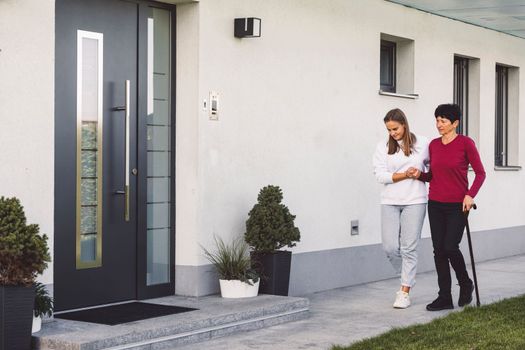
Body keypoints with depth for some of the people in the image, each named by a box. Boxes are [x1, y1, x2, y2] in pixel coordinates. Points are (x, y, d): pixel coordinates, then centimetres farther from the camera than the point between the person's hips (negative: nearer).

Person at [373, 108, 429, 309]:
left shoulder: (422, 144, 1)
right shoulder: (383, 147, 5)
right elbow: (380, 175, -4)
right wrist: (406, 175, -11)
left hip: (414, 202, -2)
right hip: (390, 202, 2)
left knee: (409, 247, -3)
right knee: (390, 247, -2)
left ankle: (405, 292, 3)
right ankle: (407, 278, 25)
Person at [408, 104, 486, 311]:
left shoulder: (465, 143, -8)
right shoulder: (434, 145, 7)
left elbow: (480, 173, -4)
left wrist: (470, 195, -15)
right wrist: (419, 175, -4)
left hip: (457, 205, -5)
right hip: (436, 204, 5)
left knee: (450, 247, -12)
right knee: (439, 250, 3)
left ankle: (466, 285, 16)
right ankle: (444, 298, 10)